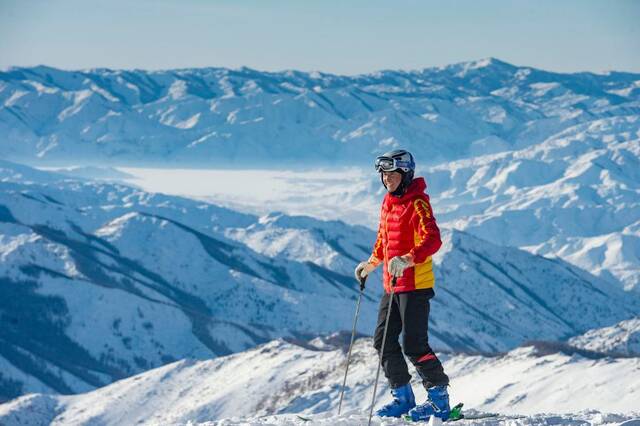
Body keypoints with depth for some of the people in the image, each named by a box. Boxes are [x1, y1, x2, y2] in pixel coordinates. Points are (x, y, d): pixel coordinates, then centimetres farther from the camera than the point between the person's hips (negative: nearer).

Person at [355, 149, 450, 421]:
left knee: (414, 344, -11)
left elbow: (432, 240, -27)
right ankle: (403, 398, 18)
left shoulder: (417, 203, -14)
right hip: (392, 284, 9)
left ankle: (439, 400, -1)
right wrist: (372, 263, 33)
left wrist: (408, 259, -40)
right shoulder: (389, 202, 13)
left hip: (415, 284, -9)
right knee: (383, 341, 9)